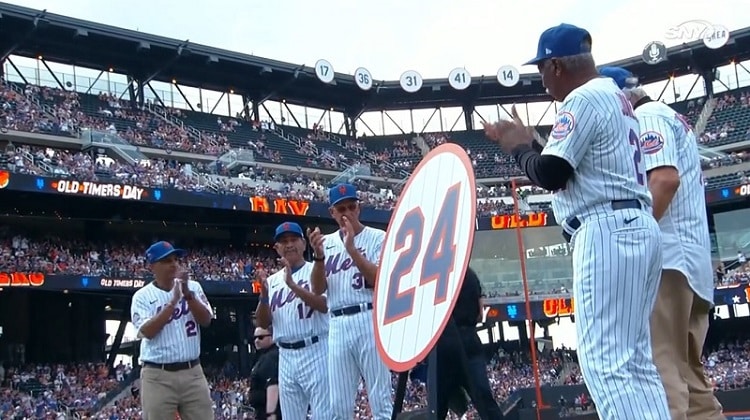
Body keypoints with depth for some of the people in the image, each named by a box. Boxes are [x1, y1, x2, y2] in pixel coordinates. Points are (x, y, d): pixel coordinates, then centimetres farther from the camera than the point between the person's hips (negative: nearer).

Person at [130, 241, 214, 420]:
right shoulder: (142, 296, -1)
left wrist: (187, 294, -15)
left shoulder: (193, 287, 9)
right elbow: (147, 331, -15)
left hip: (192, 373, 3)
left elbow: (206, 320, -2)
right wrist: (173, 301, -19)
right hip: (157, 376, -3)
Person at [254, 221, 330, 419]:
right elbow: (262, 323, 9)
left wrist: (292, 285, -23)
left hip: (315, 351, -6)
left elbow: (325, 305, -16)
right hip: (286, 357, 6)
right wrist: (264, 295, -8)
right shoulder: (272, 281, 15)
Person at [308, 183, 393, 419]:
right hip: (337, 325, 4)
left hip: (370, 320, -4)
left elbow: (380, 280, -12)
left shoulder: (378, 238, 2)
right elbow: (318, 290, 7)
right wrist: (319, 256, -9)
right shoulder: (326, 243, 14)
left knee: (380, 400, -3)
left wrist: (351, 249, -17)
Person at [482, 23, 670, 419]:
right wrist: (528, 142, 25)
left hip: (607, 233, -11)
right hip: (637, 229, 11)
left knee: (606, 362, -12)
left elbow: (549, 175, -15)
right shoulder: (616, 97, 23)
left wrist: (518, 148, 3)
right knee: (635, 361, 10)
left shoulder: (583, 99, -8)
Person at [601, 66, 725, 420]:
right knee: (687, 374, 11)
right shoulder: (672, 118, 28)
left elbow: (665, 179, -18)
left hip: (664, 258, -10)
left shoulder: (646, 117, -2)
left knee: (661, 370, -16)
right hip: (692, 261, 10)